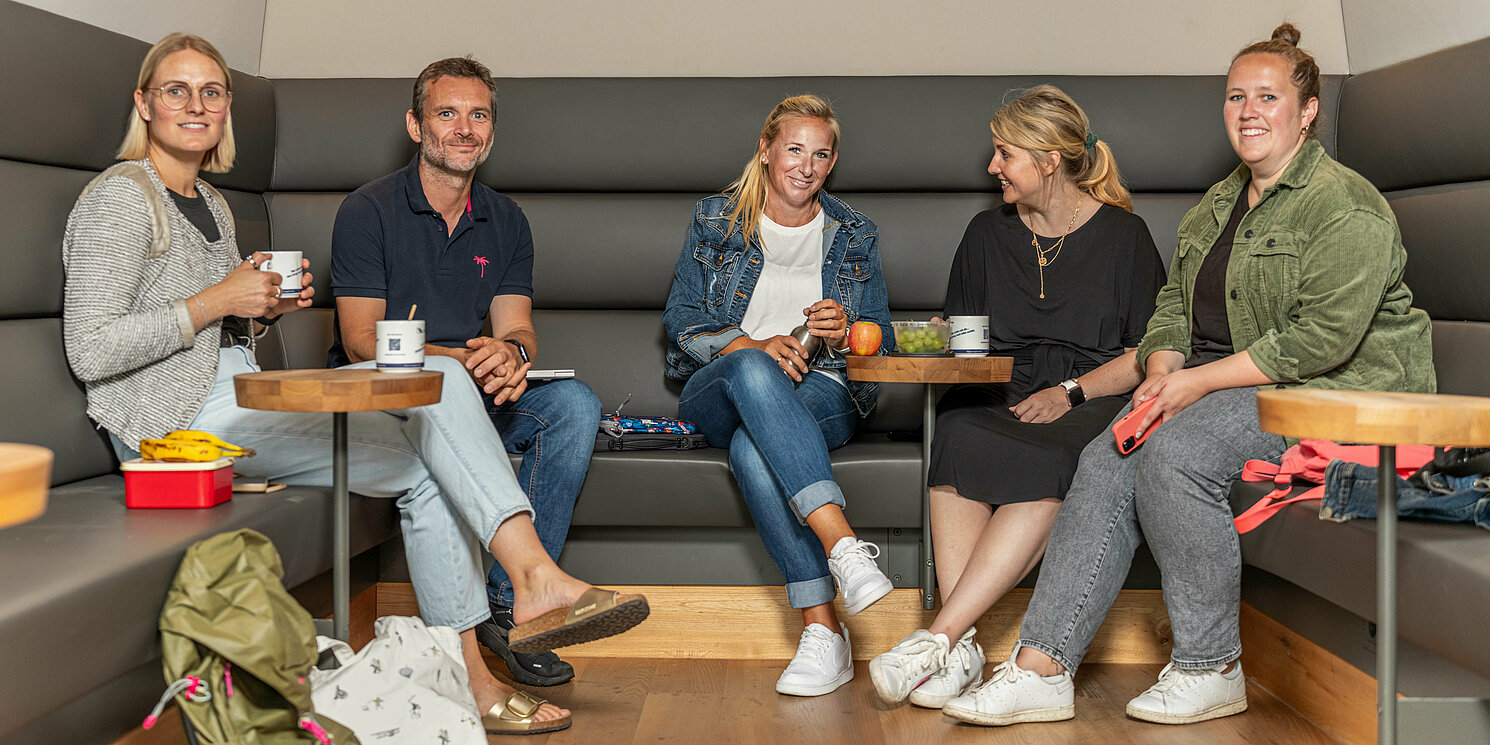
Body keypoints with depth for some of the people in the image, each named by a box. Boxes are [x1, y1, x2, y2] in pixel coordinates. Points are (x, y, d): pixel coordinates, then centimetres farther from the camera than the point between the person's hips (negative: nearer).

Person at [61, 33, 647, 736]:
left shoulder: (211, 204, 22)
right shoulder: (119, 198, -6)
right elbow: (91, 353, -15)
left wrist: (265, 307, 5)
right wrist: (218, 301, -15)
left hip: (240, 394, 8)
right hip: (178, 420, -8)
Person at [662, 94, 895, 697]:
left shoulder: (855, 236, 16)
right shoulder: (714, 220, 11)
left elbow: (881, 340, 14)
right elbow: (681, 319, 2)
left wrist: (844, 331, -12)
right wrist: (753, 346, -17)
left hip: (822, 395, 0)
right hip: (715, 393, 0)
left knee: (752, 448, -38)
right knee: (752, 371, -41)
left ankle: (821, 631, -45)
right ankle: (843, 546, -53)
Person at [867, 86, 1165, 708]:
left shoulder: (1122, 235, 6)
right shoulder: (988, 233, 18)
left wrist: (1070, 392, -12)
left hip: (1089, 401, -3)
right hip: (997, 398, 3)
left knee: (1047, 468, -38)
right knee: (957, 436, -34)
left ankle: (939, 636, -41)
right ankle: (961, 649, -40)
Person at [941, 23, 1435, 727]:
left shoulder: (1345, 206, -10)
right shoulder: (1216, 204, 18)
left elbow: (1323, 336, -20)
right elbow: (1174, 305, 16)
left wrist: (1200, 380, -21)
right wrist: (1162, 372, -6)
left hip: (1335, 389, -8)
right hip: (1224, 381, 8)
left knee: (1173, 453, -30)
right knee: (1105, 461, -16)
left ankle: (1211, 669, -15)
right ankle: (1040, 669, -19)